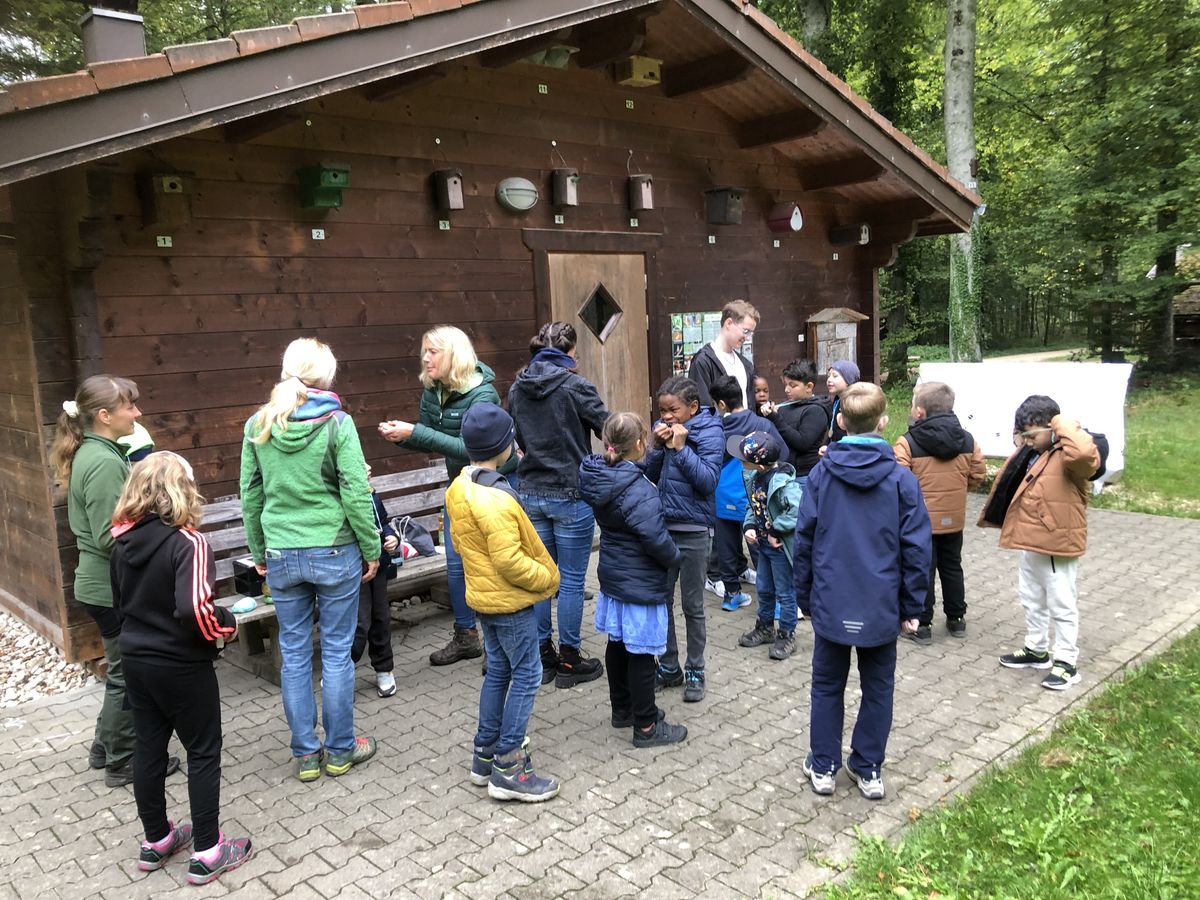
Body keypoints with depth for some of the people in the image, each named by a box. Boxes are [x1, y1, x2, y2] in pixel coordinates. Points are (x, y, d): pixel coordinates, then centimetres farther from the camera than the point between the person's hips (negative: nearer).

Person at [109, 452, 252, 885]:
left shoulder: (124, 542, 1)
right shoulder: (187, 542, -22)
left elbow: (120, 603, 13)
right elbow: (194, 609, -33)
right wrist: (227, 624, -15)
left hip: (136, 660, 7)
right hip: (182, 666, -7)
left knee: (148, 748, 18)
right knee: (203, 753, 6)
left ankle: (156, 840, 33)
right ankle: (207, 853, 15)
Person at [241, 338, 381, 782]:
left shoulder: (258, 425, 1)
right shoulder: (337, 424, -11)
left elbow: (251, 495, 7)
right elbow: (356, 495, -12)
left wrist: (258, 552, 17)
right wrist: (371, 549, -1)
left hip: (281, 556, 4)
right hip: (334, 552, -3)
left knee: (294, 654, 12)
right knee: (336, 651, 8)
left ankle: (306, 754, 22)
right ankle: (340, 750, 19)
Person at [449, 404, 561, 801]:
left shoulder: (458, 487, 3)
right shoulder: (496, 498, -27)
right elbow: (509, 560, -27)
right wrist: (546, 578, -13)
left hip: (483, 594, 9)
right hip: (509, 599, -9)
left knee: (499, 670, 19)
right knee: (526, 675, 1)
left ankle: (485, 753, 28)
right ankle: (508, 768, 6)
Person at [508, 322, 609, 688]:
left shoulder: (516, 390, 4)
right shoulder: (575, 386, -13)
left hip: (530, 493, 6)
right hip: (571, 495, -5)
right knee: (571, 581, 5)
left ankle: (543, 656, 25)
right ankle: (569, 661, 15)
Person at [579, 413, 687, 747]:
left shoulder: (600, 477, -2)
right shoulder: (638, 490, -27)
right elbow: (655, 538, -27)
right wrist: (675, 558, -9)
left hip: (612, 577, 9)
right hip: (641, 583, -9)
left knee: (618, 643, 20)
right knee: (641, 652, 3)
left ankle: (623, 708, 38)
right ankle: (646, 726, 15)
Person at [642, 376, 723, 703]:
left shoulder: (710, 433, -10)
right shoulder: (661, 430, 3)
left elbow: (708, 481, -18)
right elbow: (647, 475, 2)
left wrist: (681, 447, -20)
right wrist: (658, 447, -12)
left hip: (693, 530, -5)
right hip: (660, 525, 5)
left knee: (692, 605, 9)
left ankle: (695, 672, 24)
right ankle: (668, 667, 28)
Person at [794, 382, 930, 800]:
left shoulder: (821, 474, -6)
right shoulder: (902, 479, -8)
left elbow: (804, 540, -2)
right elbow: (915, 549, -6)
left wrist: (804, 597, 9)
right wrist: (912, 606, 4)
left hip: (831, 604, 1)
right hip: (882, 606, 0)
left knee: (827, 686, 16)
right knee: (877, 689, 16)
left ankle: (824, 766, 25)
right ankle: (869, 770, 27)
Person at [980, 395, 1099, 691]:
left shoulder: (1068, 455, -20)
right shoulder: (1035, 451, 9)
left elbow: (1085, 453, -44)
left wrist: (1063, 426, -27)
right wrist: (1024, 433, 12)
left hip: (1057, 545, -9)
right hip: (1030, 543, 9)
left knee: (1062, 606, 4)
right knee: (1032, 601, 21)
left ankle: (1067, 663, 16)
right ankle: (1036, 650, 36)